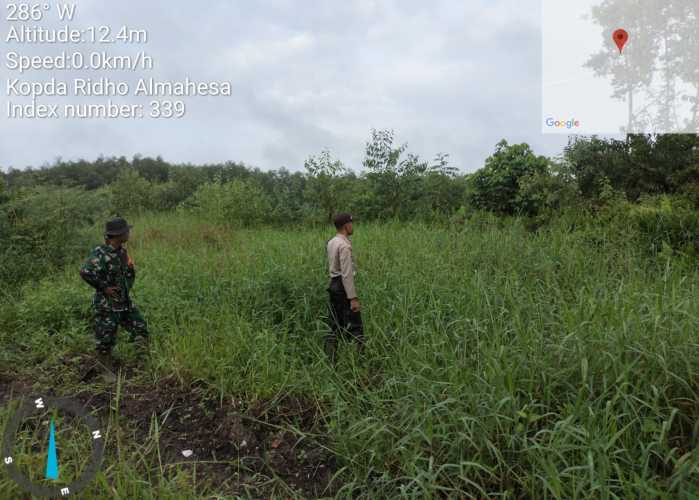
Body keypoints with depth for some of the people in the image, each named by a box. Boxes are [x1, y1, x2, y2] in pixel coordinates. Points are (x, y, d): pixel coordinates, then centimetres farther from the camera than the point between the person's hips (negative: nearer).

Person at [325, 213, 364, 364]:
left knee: (335, 326, 11)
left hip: (333, 285, 9)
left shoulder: (331, 243, 12)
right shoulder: (344, 246, -17)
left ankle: (330, 361, 13)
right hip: (344, 287, -9)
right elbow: (347, 274, -22)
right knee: (355, 326, -5)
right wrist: (353, 298, -22)